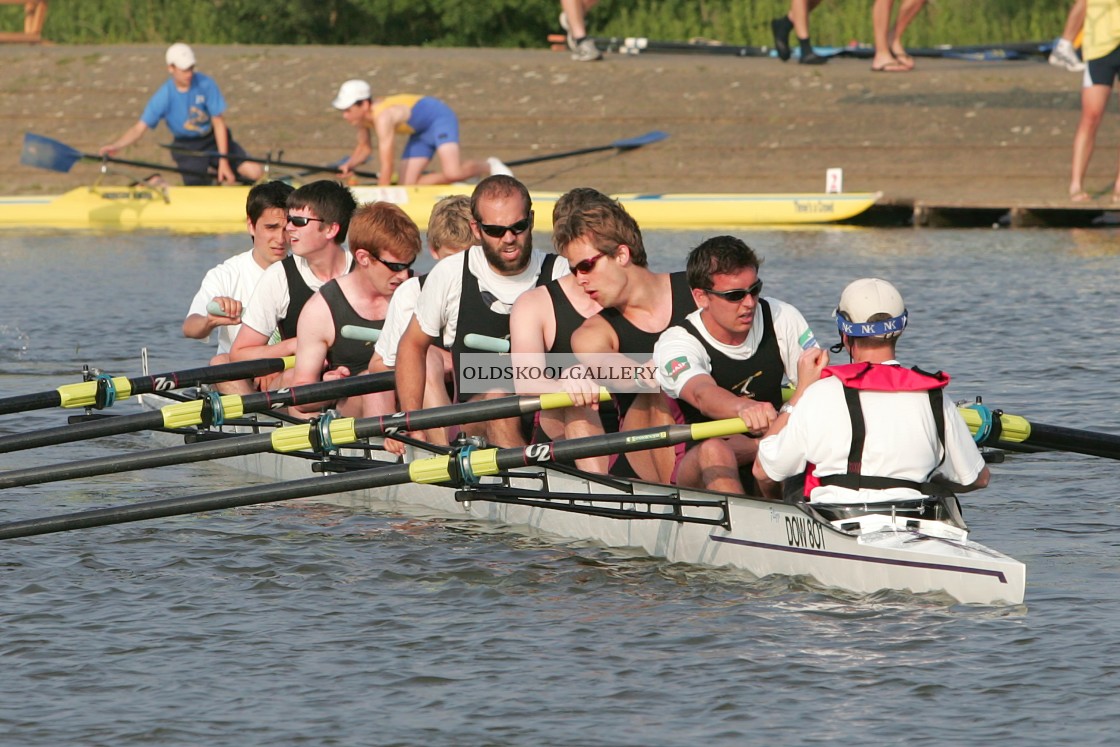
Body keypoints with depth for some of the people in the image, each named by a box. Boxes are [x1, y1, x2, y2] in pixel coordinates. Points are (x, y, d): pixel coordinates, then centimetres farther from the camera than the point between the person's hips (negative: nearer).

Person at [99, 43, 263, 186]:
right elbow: (139, 128, -16)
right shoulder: (163, 96, -16)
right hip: (187, 148, -1)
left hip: (215, 140, 1)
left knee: (255, 172, -14)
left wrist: (223, 162, -16)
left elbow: (219, 122, -13)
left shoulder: (205, 84, -16)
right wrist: (114, 146, -34)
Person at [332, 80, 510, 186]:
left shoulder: (383, 117, -35)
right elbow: (364, 147, 10)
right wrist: (350, 165, -11)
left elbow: (386, 166, -35)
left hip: (440, 118, -9)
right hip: (421, 132, 9)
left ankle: (489, 167, 2)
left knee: (452, 173, -29)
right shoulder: (360, 118, -9)